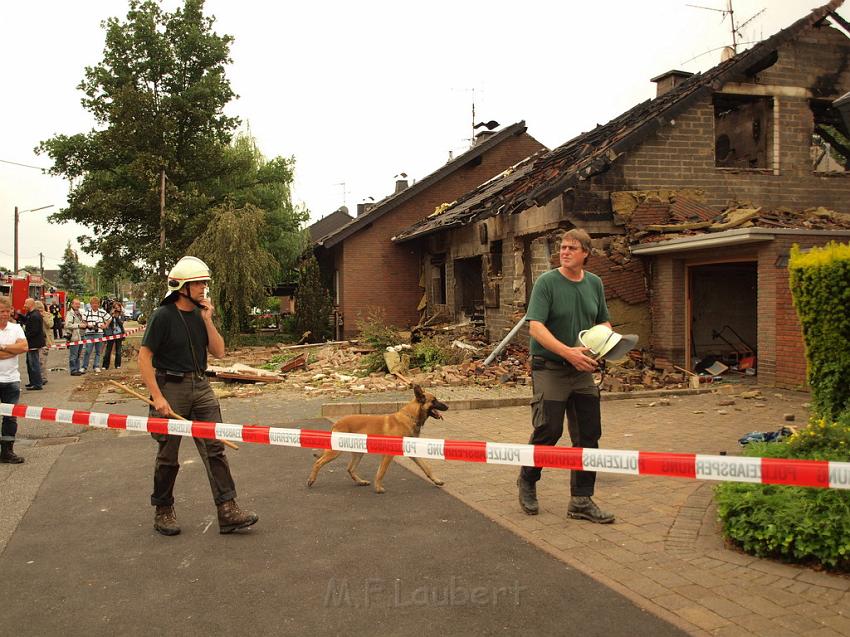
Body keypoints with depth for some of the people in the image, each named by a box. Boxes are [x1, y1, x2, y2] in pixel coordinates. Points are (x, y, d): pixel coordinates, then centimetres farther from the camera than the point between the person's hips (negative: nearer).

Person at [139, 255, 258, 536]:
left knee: (215, 449, -1)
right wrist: (157, 397, -18)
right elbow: (144, 358, -12)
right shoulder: (163, 316, -10)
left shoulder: (200, 314, 7)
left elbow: (218, 352, 5)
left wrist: (208, 320, -6)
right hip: (171, 388, -5)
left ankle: (228, 511, 0)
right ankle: (163, 512, 24)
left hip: (200, 387, 5)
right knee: (168, 455, 6)